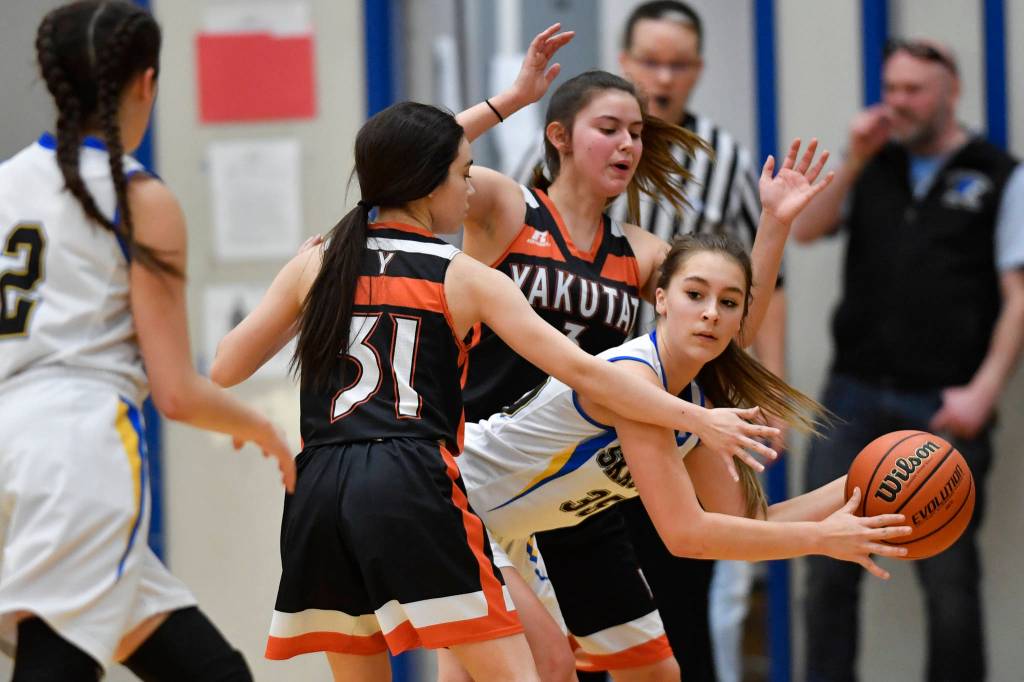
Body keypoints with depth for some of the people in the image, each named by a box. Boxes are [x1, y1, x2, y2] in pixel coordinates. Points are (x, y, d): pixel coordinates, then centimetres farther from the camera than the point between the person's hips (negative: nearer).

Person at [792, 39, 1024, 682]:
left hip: (943, 407, -4)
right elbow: (805, 230, 6)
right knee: (828, 565, -1)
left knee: (949, 574, 0)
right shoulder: (873, 167, 16)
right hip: (856, 395, 4)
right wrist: (855, 162, -4)